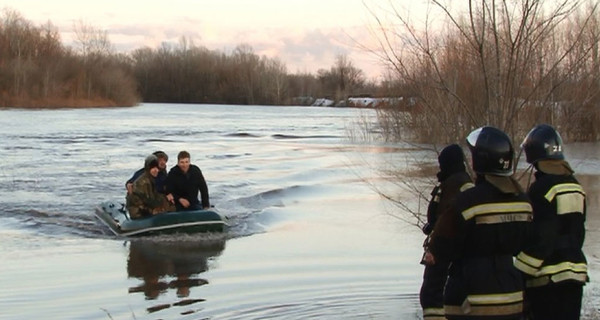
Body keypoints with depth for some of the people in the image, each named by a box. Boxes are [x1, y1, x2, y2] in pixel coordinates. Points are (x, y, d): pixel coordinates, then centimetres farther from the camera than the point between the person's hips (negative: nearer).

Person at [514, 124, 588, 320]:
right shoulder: (575, 188, 10)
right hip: (576, 272, 8)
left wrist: (521, 273, -13)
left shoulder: (542, 188, -16)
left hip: (547, 277, -8)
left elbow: (540, 239, -19)